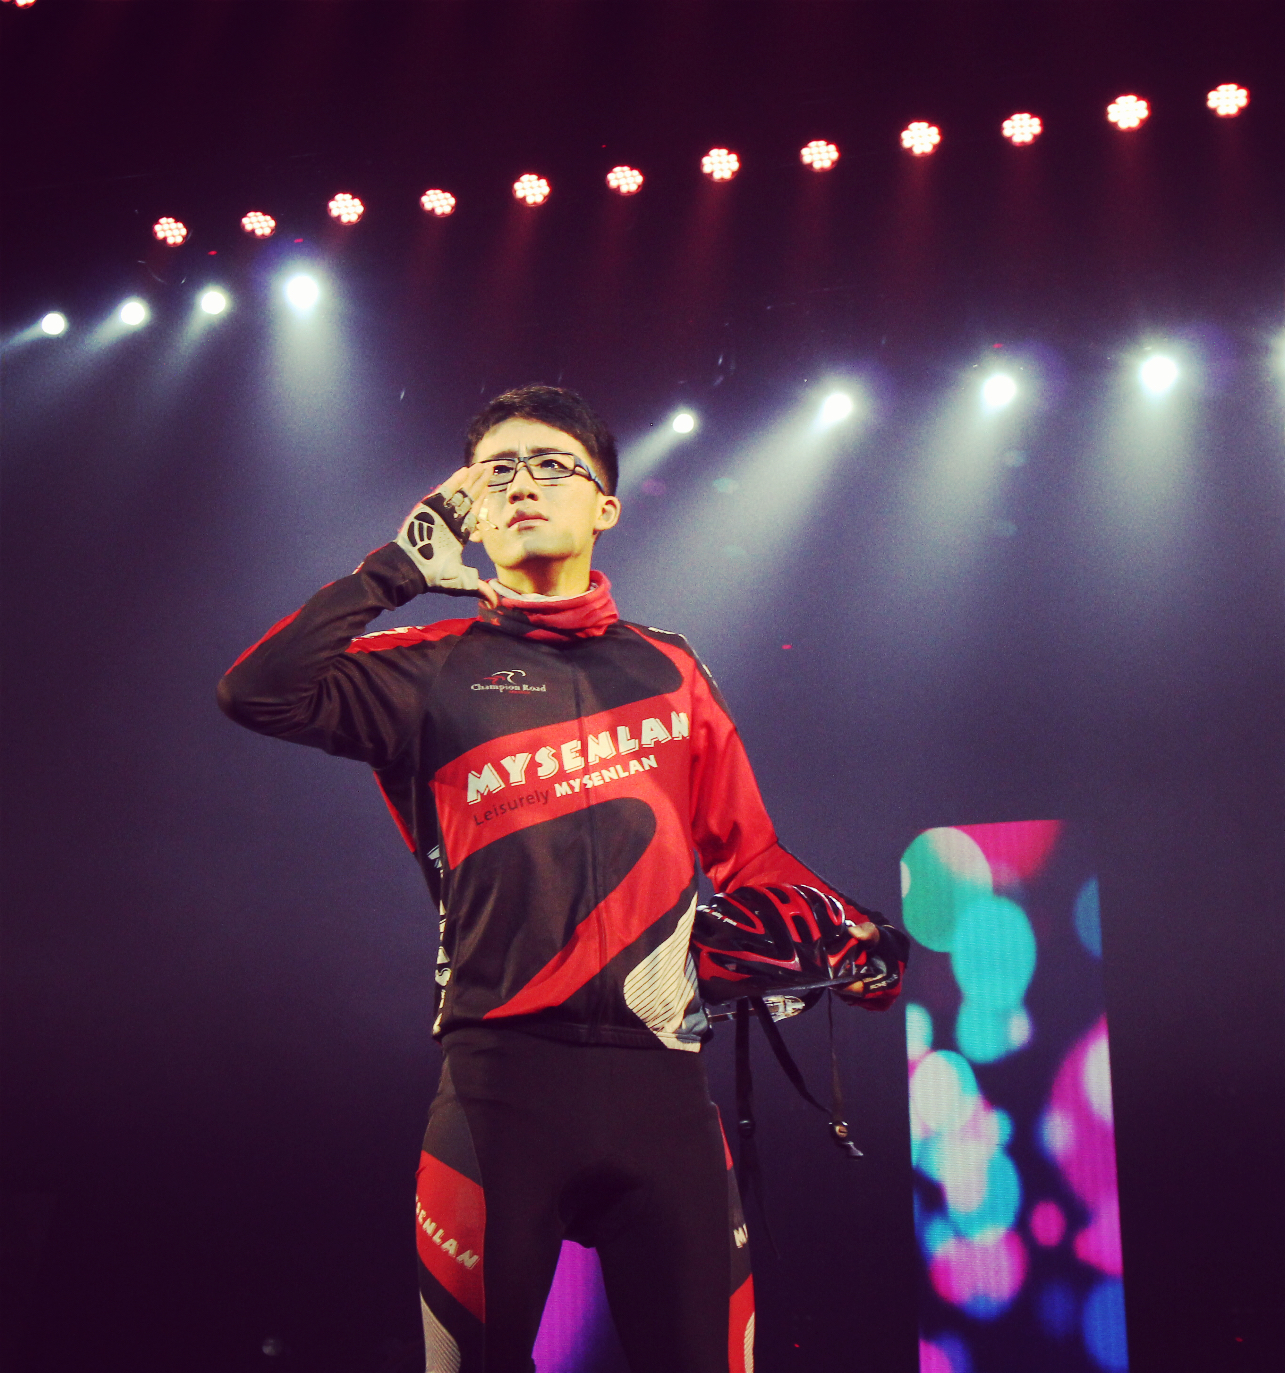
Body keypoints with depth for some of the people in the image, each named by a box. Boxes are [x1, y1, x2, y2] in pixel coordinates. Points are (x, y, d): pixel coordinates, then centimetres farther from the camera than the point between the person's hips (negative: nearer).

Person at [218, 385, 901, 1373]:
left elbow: (745, 854, 15)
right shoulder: (434, 670, 6)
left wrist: (848, 932, -2)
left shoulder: (668, 673, 14)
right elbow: (258, 694, -10)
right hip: (500, 1078, -2)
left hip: (660, 1074, 2)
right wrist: (400, 570, -4)